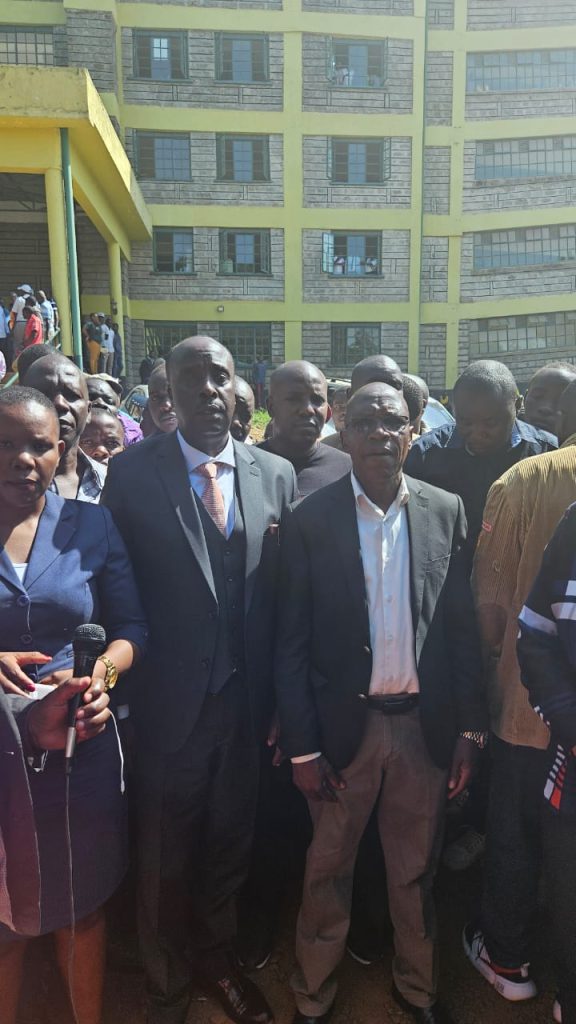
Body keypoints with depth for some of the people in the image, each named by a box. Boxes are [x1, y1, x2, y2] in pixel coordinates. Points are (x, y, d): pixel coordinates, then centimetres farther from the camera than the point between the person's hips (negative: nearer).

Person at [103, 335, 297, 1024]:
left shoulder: (276, 474, -1)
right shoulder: (132, 471, -9)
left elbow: (286, 594, 0)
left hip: (247, 700, 3)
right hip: (170, 702, -2)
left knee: (229, 846, 23)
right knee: (166, 861, 18)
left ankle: (216, 960, 52)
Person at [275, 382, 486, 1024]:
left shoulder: (445, 511, -1)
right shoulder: (309, 520, -8)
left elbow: (463, 628, 2)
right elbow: (291, 644, -7)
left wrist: (468, 727, 1)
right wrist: (302, 746, -8)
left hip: (425, 724, 2)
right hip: (344, 725, -2)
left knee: (416, 871, 21)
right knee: (328, 871, 17)